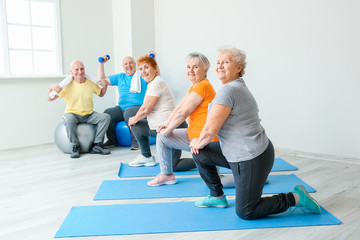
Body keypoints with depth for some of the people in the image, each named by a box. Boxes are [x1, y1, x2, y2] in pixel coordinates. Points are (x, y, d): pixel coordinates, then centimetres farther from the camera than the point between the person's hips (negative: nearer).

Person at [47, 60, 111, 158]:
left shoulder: (91, 83, 2)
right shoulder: (67, 85, -9)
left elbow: (101, 94, 21)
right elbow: (50, 99, -6)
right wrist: (51, 88, -26)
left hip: (89, 115, 4)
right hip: (72, 114, -4)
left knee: (106, 117, -19)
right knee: (69, 119, -39)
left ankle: (97, 145, -16)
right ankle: (75, 146, -19)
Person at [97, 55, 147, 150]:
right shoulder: (119, 77, 22)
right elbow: (103, 79, 23)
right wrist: (101, 64, 16)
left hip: (138, 107, -5)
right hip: (121, 108, 5)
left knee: (128, 113, -37)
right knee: (107, 113, -22)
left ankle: (135, 141, -26)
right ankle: (112, 140, -6)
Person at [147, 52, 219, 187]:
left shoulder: (202, 86, -21)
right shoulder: (194, 87, 13)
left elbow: (183, 113, -21)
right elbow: (179, 107, 13)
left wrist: (168, 130, -10)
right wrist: (167, 125, 4)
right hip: (194, 133, 10)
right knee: (162, 136, 19)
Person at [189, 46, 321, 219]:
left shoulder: (228, 90, -21)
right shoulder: (238, 87, 12)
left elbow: (210, 130, -23)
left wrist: (198, 143, -3)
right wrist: (199, 144, 10)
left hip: (252, 160, -10)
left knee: (245, 212, 2)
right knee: (200, 153, 13)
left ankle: (295, 198, 8)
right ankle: (217, 197, 25)